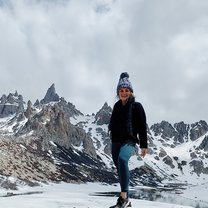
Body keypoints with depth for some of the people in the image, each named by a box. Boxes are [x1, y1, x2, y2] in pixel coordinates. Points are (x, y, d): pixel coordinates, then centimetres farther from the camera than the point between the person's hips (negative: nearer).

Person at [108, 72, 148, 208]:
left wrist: (144, 145, -6)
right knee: (120, 169, 8)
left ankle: (124, 196, -34)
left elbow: (142, 127, -2)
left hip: (130, 141, -6)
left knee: (122, 159, -34)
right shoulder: (117, 106, 14)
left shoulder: (136, 106, 1)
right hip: (116, 141, 6)